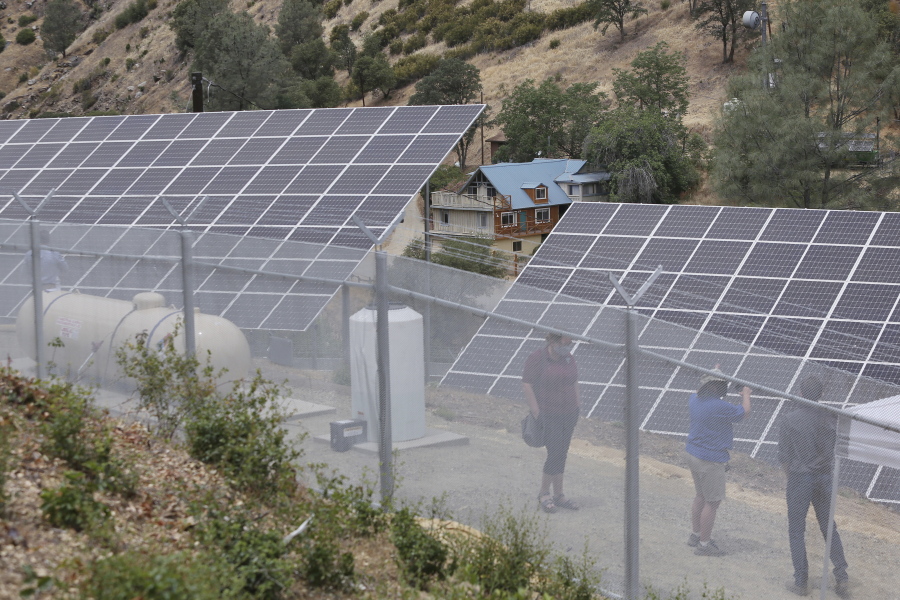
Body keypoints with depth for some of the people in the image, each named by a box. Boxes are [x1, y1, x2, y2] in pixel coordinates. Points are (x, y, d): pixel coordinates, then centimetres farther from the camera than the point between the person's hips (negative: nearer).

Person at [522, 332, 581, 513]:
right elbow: (526, 385, -13)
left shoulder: (569, 358, 5)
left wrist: (577, 407, 11)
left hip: (569, 414, 6)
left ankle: (558, 496, 17)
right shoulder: (537, 358, -13)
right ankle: (544, 494, 7)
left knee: (561, 455, 9)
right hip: (548, 415, -6)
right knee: (556, 454, -10)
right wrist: (536, 413, -15)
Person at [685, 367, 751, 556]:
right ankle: (704, 544, 5)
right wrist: (746, 395, 8)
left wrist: (712, 374, 32)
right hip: (710, 460, -9)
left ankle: (696, 535, 34)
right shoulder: (719, 406, -25)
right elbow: (744, 411, -12)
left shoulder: (695, 400, 1)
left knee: (700, 496, 22)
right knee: (712, 502, 0)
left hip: (693, 455, 9)